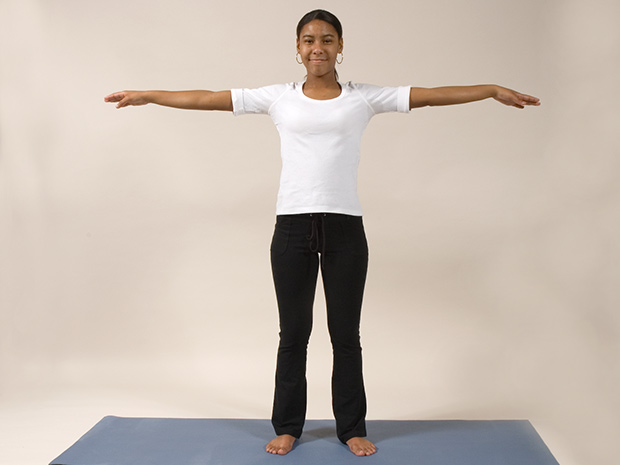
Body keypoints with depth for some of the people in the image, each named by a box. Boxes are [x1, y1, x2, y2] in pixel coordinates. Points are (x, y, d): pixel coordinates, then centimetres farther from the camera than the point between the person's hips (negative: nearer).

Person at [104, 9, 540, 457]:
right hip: (293, 226, 1)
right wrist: (145, 95, 9)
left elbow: (430, 95, 0)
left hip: (344, 227, 0)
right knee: (293, 334, 10)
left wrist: (496, 90, -5)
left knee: (345, 334, 9)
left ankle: (352, 427, 25)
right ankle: (288, 426, 26)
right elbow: (207, 98, 8)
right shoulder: (279, 97, 6)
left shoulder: (364, 97, 5)